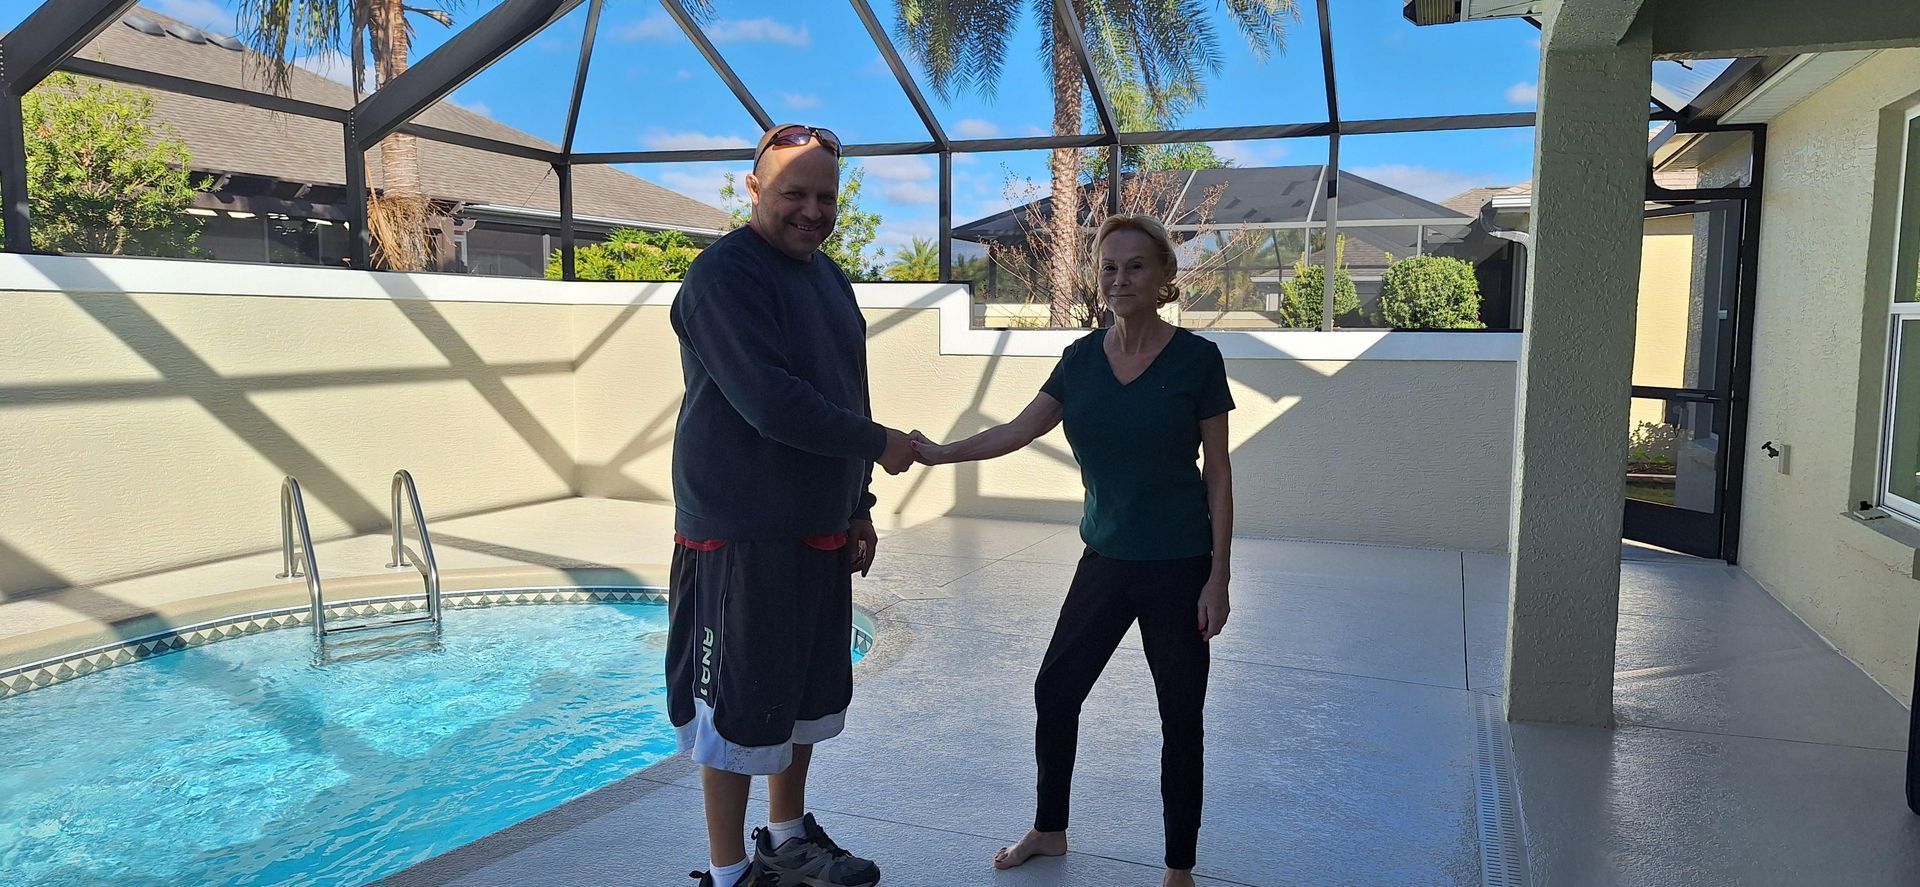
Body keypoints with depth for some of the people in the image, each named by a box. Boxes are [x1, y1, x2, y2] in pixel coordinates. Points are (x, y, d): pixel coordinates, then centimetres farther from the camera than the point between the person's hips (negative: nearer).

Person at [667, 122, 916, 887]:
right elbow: (771, 403, -24)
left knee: (805, 695, 18)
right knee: (739, 706, 2)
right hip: (742, 535, -8)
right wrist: (879, 444, -14)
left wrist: (856, 506, 16)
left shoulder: (828, 275, 13)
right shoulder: (723, 276, -14)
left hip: (819, 529, 9)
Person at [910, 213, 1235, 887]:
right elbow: (1019, 431, 1)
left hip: (1178, 567, -4)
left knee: (1180, 716, 6)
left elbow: (1218, 472, -8)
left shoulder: (1196, 359, -10)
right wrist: (942, 453, -12)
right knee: (1056, 691, 12)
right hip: (1105, 559, 5)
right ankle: (1049, 830, 35)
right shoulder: (1081, 358, 2)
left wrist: (1218, 576, -10)